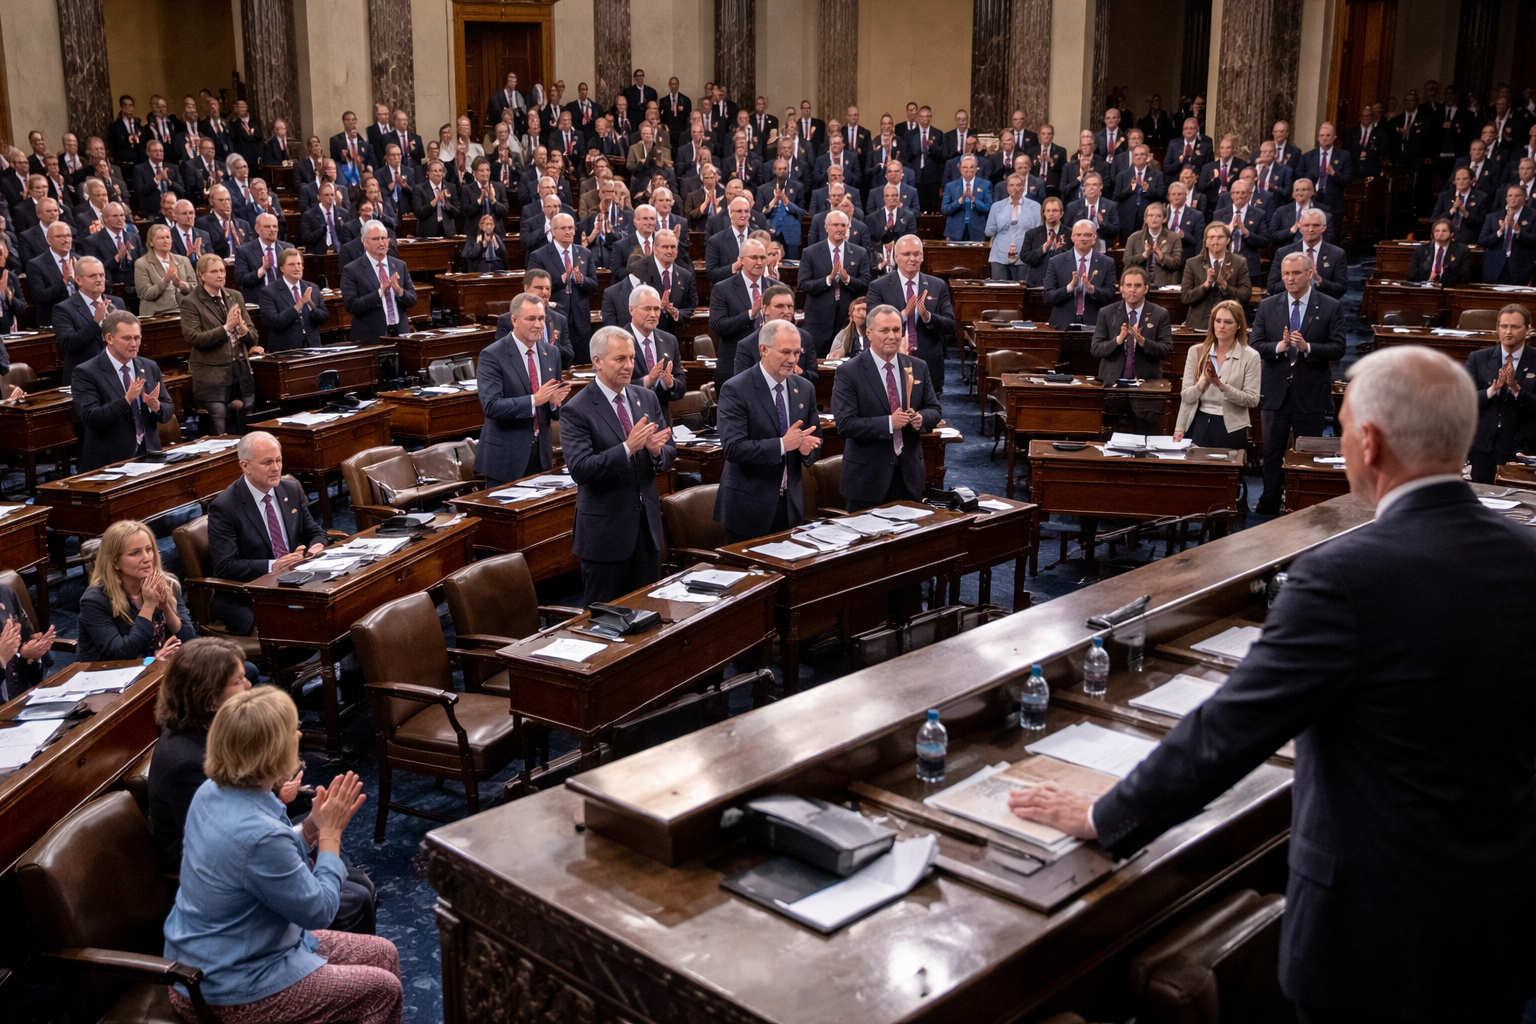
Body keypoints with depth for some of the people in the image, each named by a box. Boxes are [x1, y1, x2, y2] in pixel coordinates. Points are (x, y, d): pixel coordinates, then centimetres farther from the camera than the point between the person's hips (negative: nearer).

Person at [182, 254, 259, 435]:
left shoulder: (236, 296, 12)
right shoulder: (190, 302, -3)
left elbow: (253, 337, 10)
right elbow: (194, 338, -15)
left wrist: (243, 328, -12)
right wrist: (226, 327, -18)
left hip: (241, 372, 5)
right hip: (213, 375, -5)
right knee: (221, 432, -8)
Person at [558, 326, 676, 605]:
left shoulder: (647, 398, 7)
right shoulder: (576, 410, -12)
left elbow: (670, 453, 7)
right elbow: (580, 468, -21)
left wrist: (657, 450, -17)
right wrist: (628, 448, -30)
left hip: (647, 523, 5)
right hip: (605, 528, -5)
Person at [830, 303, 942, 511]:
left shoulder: (918, 367, 5)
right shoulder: (848, 372, -9)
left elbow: (934, 410, 10)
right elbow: (844, 424, -16)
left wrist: (921, 418, -13)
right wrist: (889, 423, -24)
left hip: (909, 472, 4)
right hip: (868, 475, -4)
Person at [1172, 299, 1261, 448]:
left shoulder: (1250, 357, -2)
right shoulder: (1196, 352, 5)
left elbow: (1252, 400, -8)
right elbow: (1186, 397, 4)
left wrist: (1222, 385, -19)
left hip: (1231, 429, -2)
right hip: (1199, 424, 2)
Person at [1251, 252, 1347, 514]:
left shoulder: (1330, 307, -2)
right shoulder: (1267, 306, 4)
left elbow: (1337, 349, -8)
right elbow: (1255, 346, -2)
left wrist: (1307, 347, -24)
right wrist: (1280, 346, -21)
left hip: (1310, 393, -2)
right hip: (1276, 392, 2)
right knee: (1272, 452, 10)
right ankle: (1268, 506, 20)